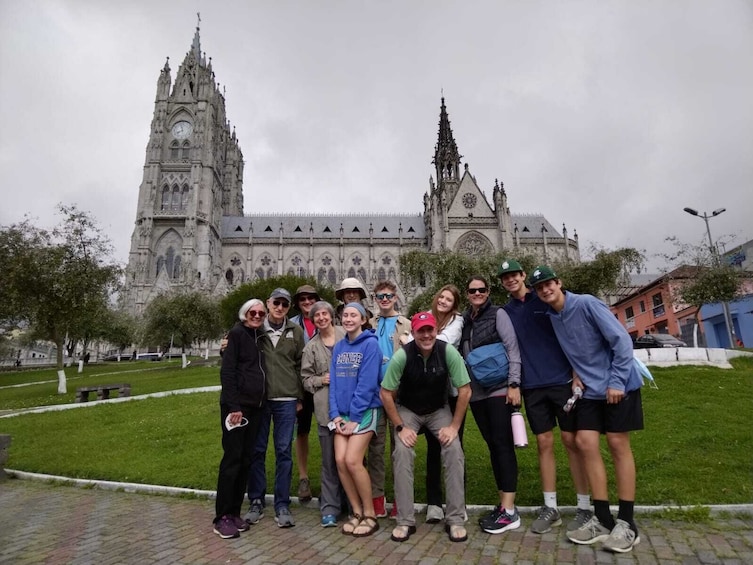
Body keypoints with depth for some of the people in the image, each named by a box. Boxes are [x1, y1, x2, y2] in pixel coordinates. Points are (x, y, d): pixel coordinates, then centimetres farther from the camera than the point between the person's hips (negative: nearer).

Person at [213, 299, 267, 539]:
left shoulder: (260, 338, 14)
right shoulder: (237, 334, -6)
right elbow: (227, 372, -12)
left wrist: (258, 402, 8)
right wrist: (233, 406, -17)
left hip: (255, 406, 7)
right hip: (236, 405, -7)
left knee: (245, 460, 10)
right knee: (232, 458, -3)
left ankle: (234, 512, 21)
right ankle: (222, 517, 9)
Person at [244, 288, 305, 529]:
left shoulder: (295, 332, 5)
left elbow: (300, 365, 8)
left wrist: (300, 397, 7)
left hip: (286, 399, 0)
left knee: (284, 451, 4)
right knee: (257, 450, 9)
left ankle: (282, 505, 16)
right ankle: (256, 501, 24)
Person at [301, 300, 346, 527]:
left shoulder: (347, 336, 1)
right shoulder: (311, 347, 11)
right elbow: (306, 379, 12)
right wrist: (321, 380, -6)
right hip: (326, 408, 2)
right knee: (330, 459, 7)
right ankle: (330, 507, 19)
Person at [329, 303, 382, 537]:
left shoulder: (370, 344, -10)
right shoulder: (339, 347, 9)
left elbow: (367, 384, -15)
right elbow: (334, 382, 7)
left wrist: (355, 418, -15)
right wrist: (335, 413, -3)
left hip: (364, 411, -5)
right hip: (343, 412, 6)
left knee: (352, 461, -12)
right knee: (340, 460, -3)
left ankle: (370, 515, 7)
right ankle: (357, 512, 16)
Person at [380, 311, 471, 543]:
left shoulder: (448, 352, -24)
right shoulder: (402, 355, -26)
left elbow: (465, 390, -15)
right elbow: (386, 394, -16)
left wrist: (454, 426, -15)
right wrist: (401, 427, -17)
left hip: (439, 410, 1)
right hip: (407, 410, -1)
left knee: (454, 450, -18)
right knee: (402, 453, -20)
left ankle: (455, 519, -3)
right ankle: (405, 521, -5)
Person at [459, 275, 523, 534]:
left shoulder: (498, 314, -1)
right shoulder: (464, 320, 12)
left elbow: (512, 348, -7)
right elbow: (461, 355, 14)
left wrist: (514, 384, -14)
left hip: (499, 389, -5)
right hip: (476, 393, 5)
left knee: (503, 444, -4)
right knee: (492, 445, 10)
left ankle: (510, 511, 2)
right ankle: (504, 505, 19)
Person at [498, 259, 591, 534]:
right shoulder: (505, 312, 9)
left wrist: (577, 374, -8)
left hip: (562, 381, -2)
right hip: (532, 387, 3)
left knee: (572, 441, 3)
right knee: (544, 444, 7)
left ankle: (584, 507, 15)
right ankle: (550, 507, 17)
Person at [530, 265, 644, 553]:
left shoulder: (586, 304, -16)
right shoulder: (551, 316, 3)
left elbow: (622, 339, -17)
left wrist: (616, 381, -18)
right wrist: (578, 378, 6)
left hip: (619, 384, -6)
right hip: (591, 390, 6)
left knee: (618, 444, -2)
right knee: (585, 442, -1)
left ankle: (627, 523, 9)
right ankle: (603, 519, 9)